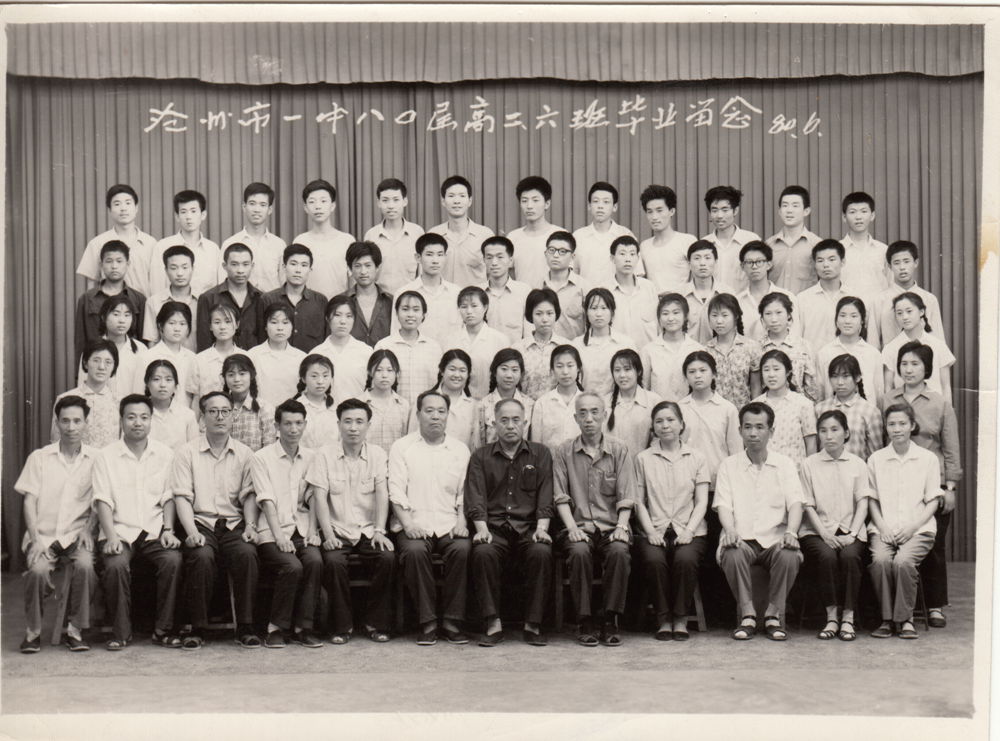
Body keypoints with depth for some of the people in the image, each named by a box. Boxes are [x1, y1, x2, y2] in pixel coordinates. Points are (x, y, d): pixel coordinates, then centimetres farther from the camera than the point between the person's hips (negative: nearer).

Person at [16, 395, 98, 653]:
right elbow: (29, 501, 2)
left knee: (85, 565, -31)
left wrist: (88, 529, -9)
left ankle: (75, 630, -13)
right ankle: (33, 631, -9)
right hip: (43, 534, 0)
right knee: (38, 569, -29)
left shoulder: (95, 459, 6)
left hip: (77, 535, 0)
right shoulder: (39, 458, 6)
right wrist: (36, 539, -10)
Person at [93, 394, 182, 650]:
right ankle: (120, 632, -12)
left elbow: (168, 497, 11)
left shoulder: (164, 454, 10)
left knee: (173, 559, -27)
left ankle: (163, 629, -13)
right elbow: (103, 501, -4)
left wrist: (168, 529, -4)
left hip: (154, 531, 1)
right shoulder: (106, 456, 3)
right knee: (116, 565, -30)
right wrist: (111, 537, -17)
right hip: (120, 531, -1)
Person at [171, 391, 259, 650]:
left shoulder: (245, 454, 14)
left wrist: (250, 525, -7)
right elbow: (182, 496, -1)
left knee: (247, 553, -30)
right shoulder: (187, 452, 7)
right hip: (200, 523, -1)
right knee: (202, 556, -33)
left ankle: (245, 627, -20)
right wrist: (191, 531, -15)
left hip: (234, 524, 2)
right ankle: (197, 628, -20)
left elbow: (249, 495, 11)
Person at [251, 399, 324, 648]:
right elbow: (267, 501, -5)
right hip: (272, 533, -3)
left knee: (315, 561, -28)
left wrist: (313, 531, -5)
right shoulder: (261, 458, 5)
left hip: (303, 531, 3)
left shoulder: (312, 457, 15)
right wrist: (279, 536, -16)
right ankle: (277, 627, -11)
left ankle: (304, 627, -16)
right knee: (292, 566, -29)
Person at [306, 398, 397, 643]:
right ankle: (342, 626, -12)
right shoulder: (325, 454, 2)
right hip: (337, 530, -1)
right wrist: (328, 534, -17)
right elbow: (319, 496, -6)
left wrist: (379, 531, -17)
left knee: (388, 557, -25)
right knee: (334, 561, -30)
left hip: (368, 530, 1)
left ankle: (376, 623, -9)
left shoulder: (378, 454, 7)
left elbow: (382, 494, -4)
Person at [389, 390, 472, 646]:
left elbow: (464, 493, 13)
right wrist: (408, 522, -13)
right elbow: (396, 491, 0)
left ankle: (452, 622, -19)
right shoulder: (402, 447, 9)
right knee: (414, 550, -33)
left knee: (462, 548, -30)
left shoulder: (460, 450, 17)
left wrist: (461, 520, -5)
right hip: (415, 526, -2)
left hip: (449, 526, 2)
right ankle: (427, 622, -22)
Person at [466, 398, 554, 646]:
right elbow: (475, 498, 4)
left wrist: (541, 528, -10)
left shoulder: (540, 454, 15)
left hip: (529, 528, 0)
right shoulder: (481, 457, 14)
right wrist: (482, 529, -13)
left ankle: (533, 625, -21)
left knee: (541, 552, -32)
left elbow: (546, 497, 6)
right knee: (482, 552, -32)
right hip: (494, 527, 0)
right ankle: (493, 624, -25)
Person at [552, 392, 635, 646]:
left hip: (611, 526, 0)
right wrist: (572, 527, -11)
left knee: (619, 552, -32)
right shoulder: (563, 451, 8)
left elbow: (626, 498, 5)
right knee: (579, 552, -33)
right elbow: (560, 496, 3)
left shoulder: (619, 450, 9)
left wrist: (621, 526, -11)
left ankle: (610, 622, -20)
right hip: (579, 527, 0)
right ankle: (584, 623, -20)